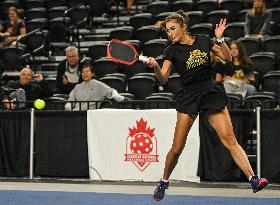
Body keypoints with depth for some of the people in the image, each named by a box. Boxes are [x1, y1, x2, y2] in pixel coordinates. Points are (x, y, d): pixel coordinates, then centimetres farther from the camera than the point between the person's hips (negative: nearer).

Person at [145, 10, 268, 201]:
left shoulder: (204, 40, 6)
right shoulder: (172, 51, 0)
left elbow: (227, 58, 7)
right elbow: (163, 78, -11)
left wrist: (220, 38, -7)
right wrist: (155, 66, -30)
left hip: (212, 93, 1)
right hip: (188, 97, -1)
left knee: (229, 139, -9)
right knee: (177, 148, -2)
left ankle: (254, 179, -15)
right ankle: (164, 182, 19)